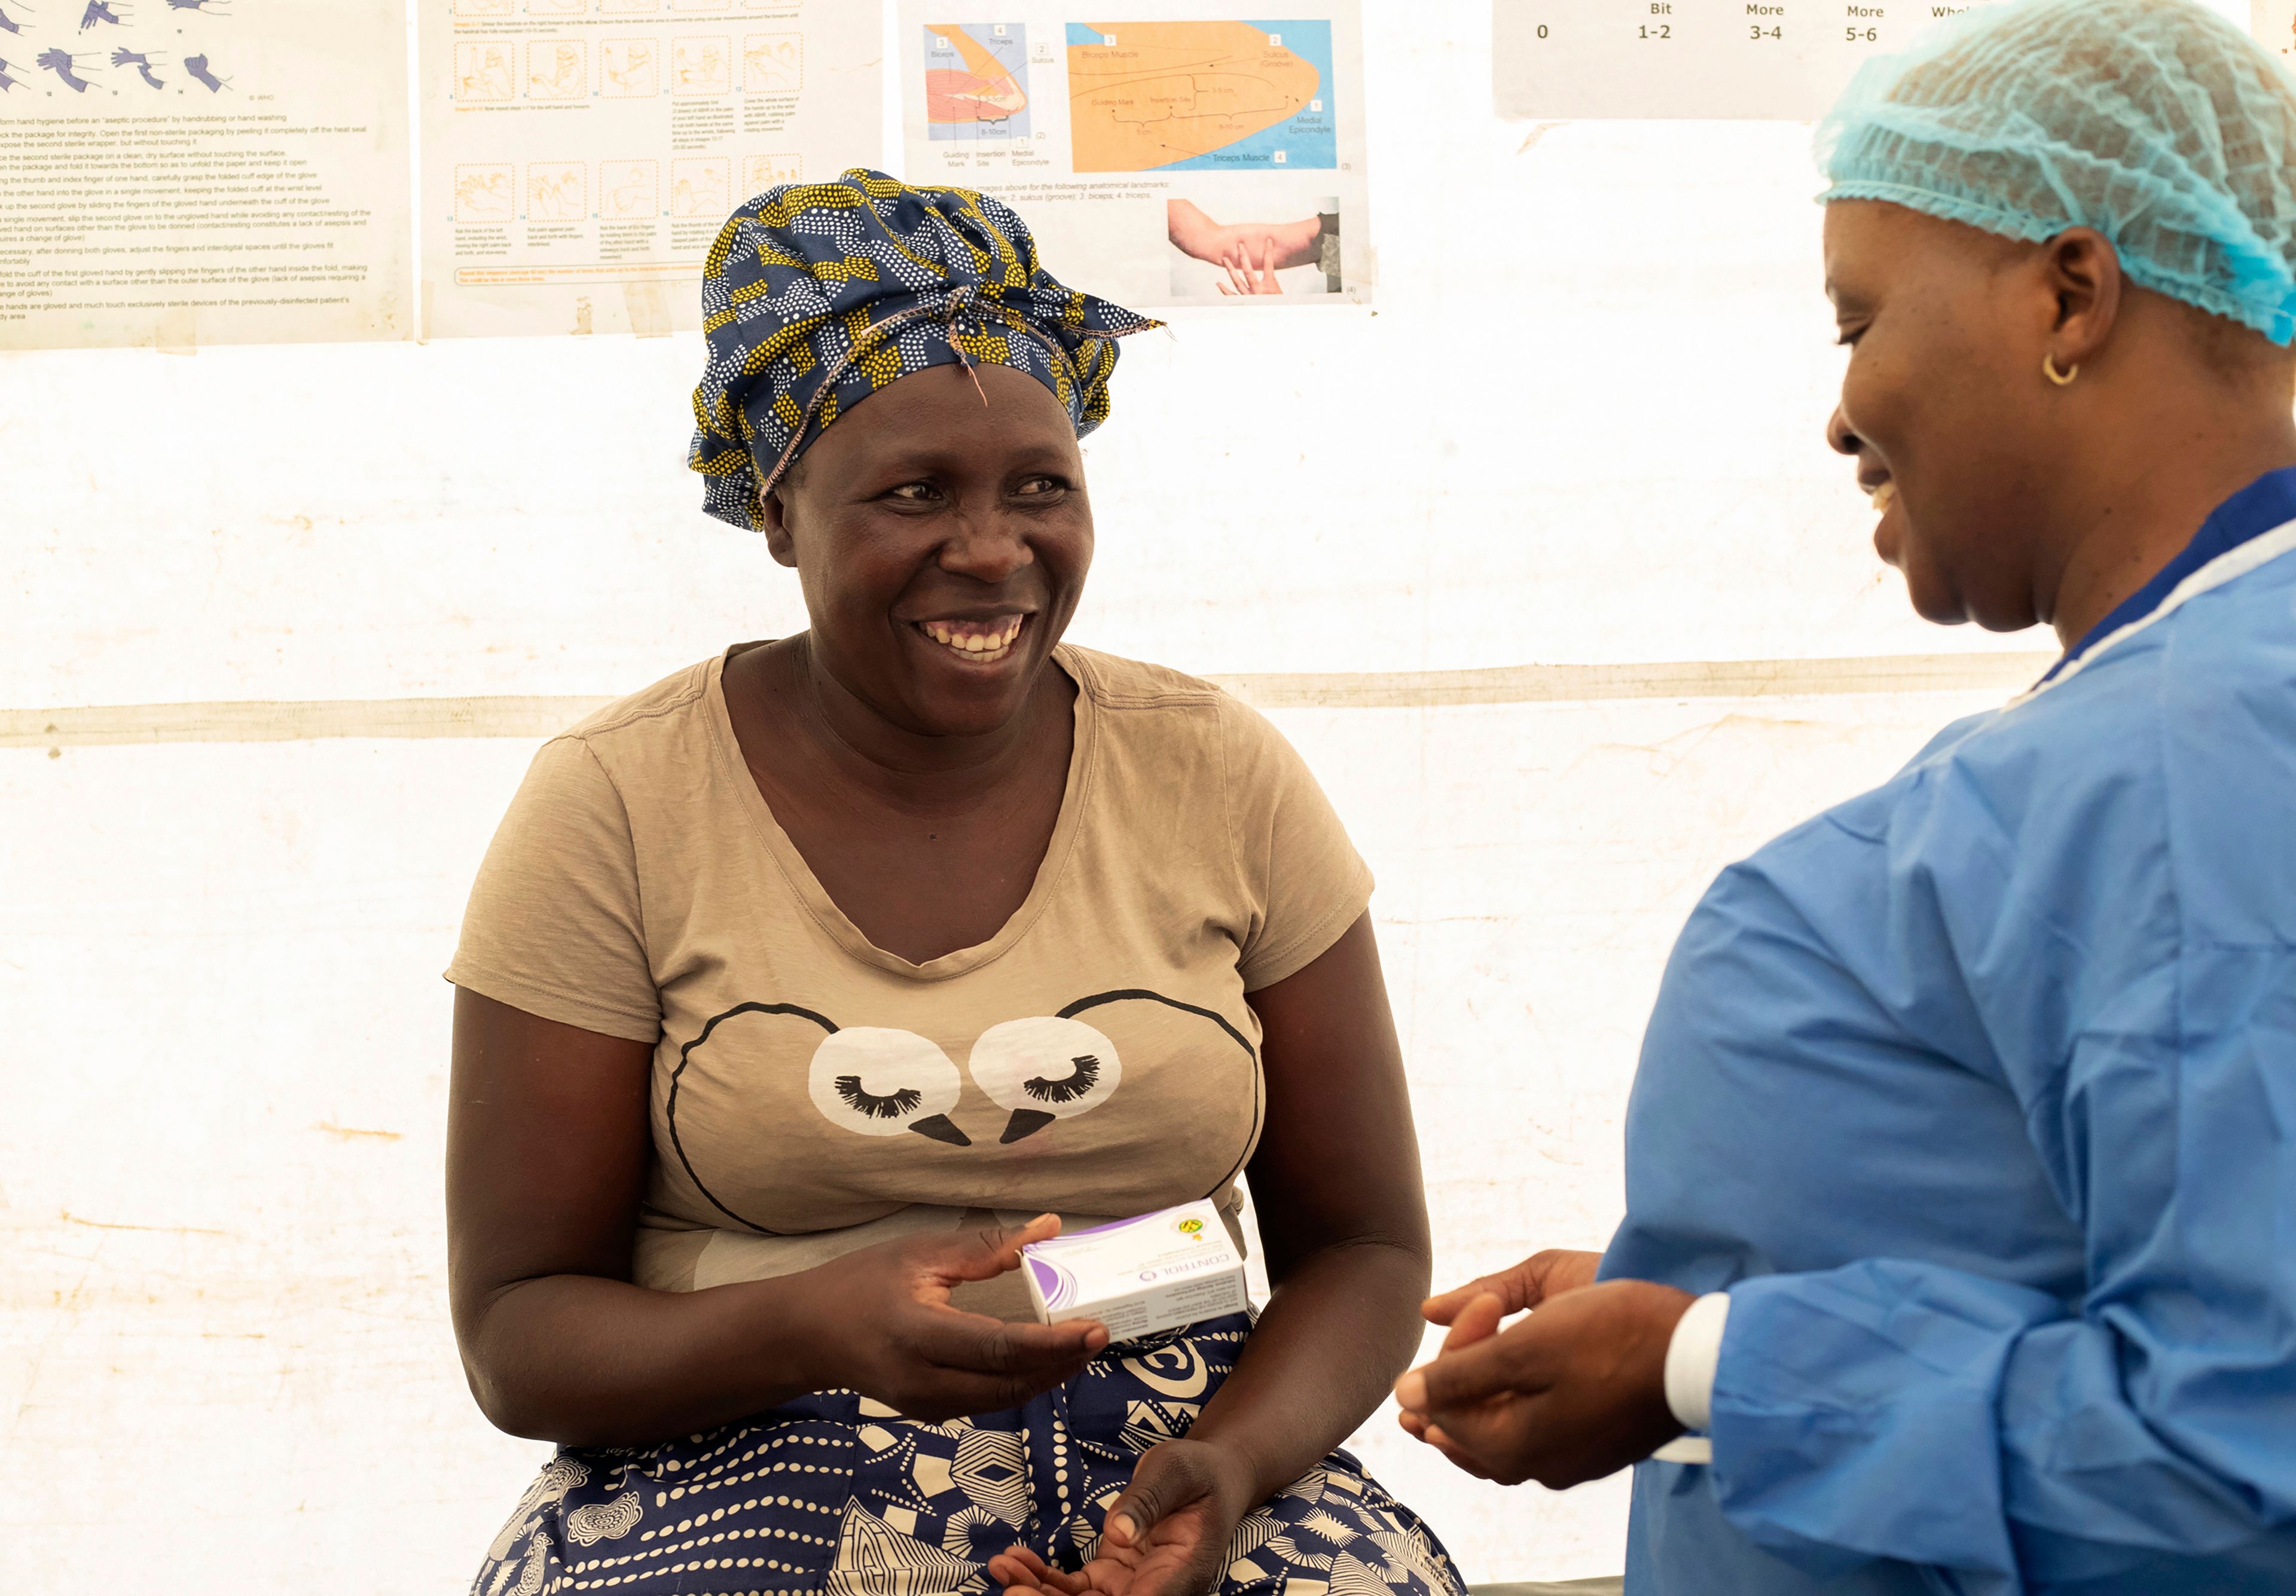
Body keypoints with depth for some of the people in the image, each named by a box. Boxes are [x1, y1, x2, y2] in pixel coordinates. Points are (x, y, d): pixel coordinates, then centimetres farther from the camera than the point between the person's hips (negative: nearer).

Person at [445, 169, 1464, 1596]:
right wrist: (818, 1325, -21)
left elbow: (1363, 1247, 8)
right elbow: (518, 1331, -1)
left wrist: (1233, 1464, -12)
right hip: (747, 1471, -1)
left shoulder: (1222, 779, 4)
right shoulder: (613, 810, -2)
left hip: (1167, 1470, 2)